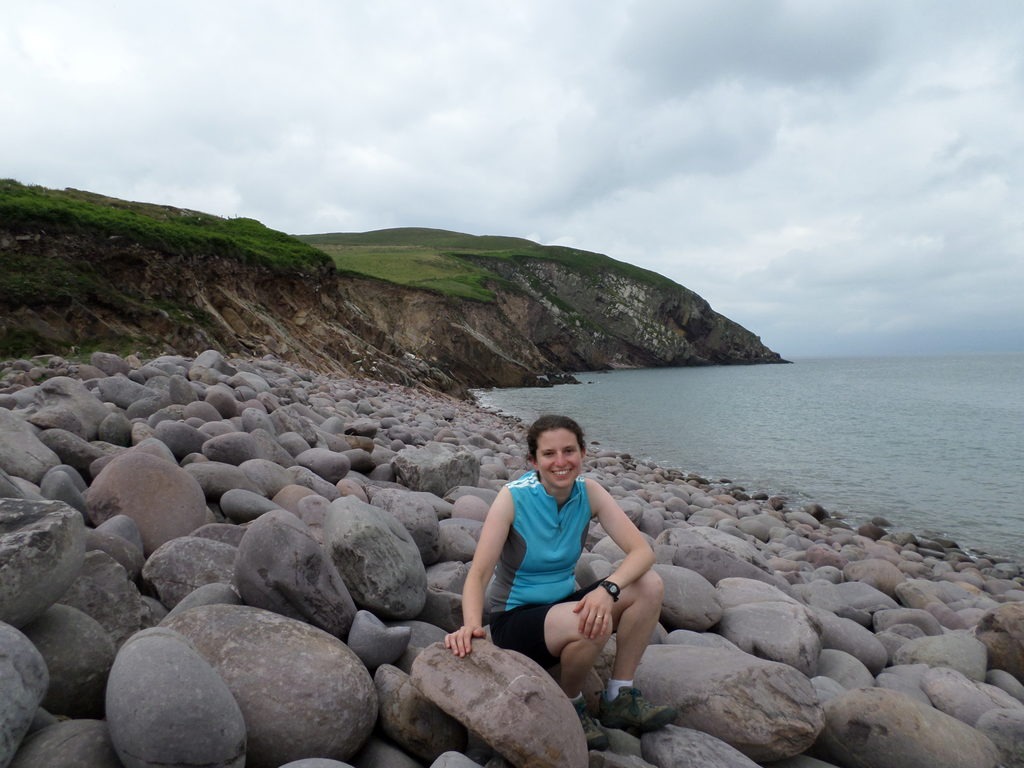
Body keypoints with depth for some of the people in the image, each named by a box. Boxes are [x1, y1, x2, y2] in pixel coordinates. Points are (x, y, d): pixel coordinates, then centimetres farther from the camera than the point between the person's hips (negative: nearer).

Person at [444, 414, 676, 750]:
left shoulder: (588, 492, -10)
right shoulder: (514, 497, -20)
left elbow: (642, 550, -18)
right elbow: (478, 574, -24)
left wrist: (608, 588, -37)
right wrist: (471, 624, -44)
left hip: (563, 605, 5)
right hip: (515, 620, -5)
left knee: (649, 586, -15)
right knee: (591, 626, -34)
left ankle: (619, 698, 0)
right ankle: (571, 705, -2)